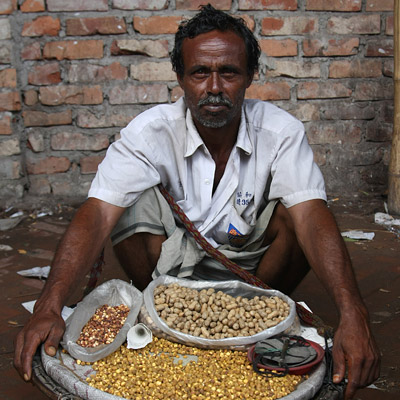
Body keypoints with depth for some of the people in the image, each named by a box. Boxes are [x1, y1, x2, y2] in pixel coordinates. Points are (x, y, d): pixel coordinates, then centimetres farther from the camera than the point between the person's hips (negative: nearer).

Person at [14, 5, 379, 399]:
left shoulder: (280, 132, -20)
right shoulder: (151, 131, -22)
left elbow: (311, 217, -34)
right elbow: (97, 214, -33)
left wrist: (353, 315, -50)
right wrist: (48, 308, -48)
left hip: (253, 263, 1)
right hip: (171, 262, 0)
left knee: (292, 212, -28)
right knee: (133, 204, -28)